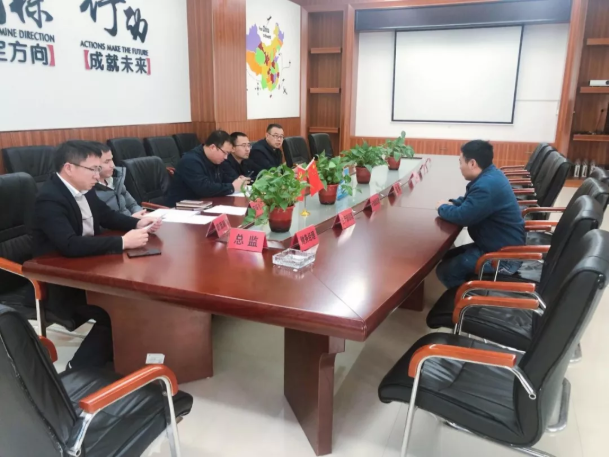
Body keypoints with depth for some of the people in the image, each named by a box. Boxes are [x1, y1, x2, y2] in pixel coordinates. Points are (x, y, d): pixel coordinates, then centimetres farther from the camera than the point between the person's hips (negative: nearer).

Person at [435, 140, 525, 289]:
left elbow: (462, 216, -27)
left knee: (445, 270, -12)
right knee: (448, 257, 16)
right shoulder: (490, 175, 5)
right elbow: (469, 200, 20)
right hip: (504, 245, 10)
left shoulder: (487, 186, -29)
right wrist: (451, 203, 0)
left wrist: (442, 208, -7)